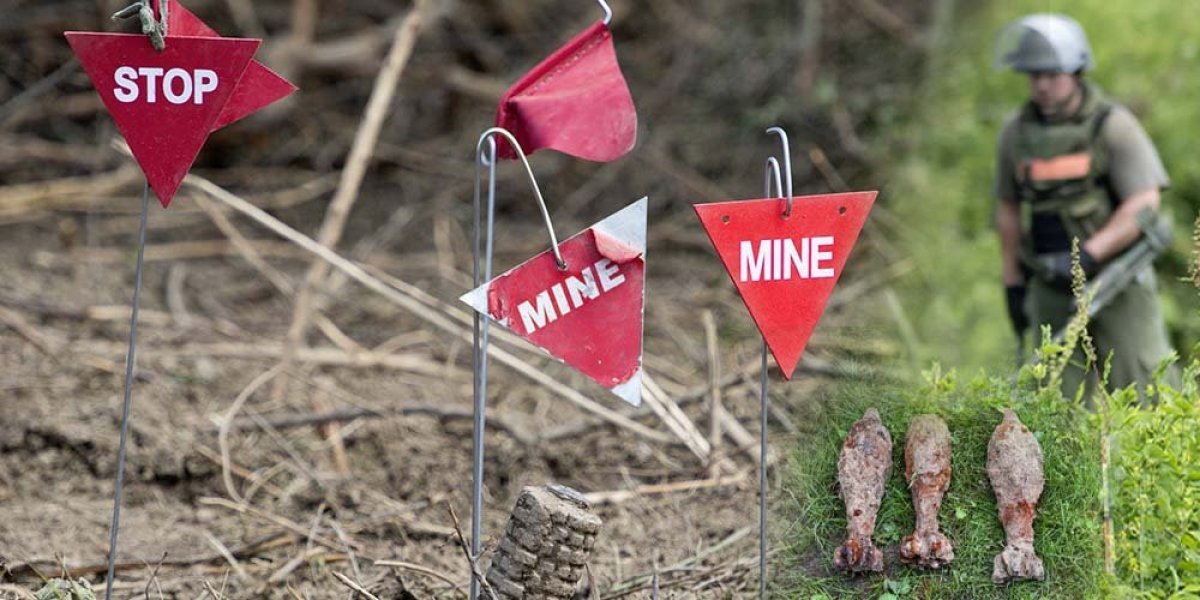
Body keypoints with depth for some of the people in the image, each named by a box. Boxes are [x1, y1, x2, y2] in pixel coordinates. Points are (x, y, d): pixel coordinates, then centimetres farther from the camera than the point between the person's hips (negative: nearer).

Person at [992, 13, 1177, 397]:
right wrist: (1013, 283, 11)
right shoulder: (1016, 133, 5)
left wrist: (1087, 255, -24)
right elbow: (1008, 209, 13)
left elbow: (1145, 204, -16)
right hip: (1051, 289, 4)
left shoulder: (1112, 125, -9)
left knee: (1143, 393, -6)